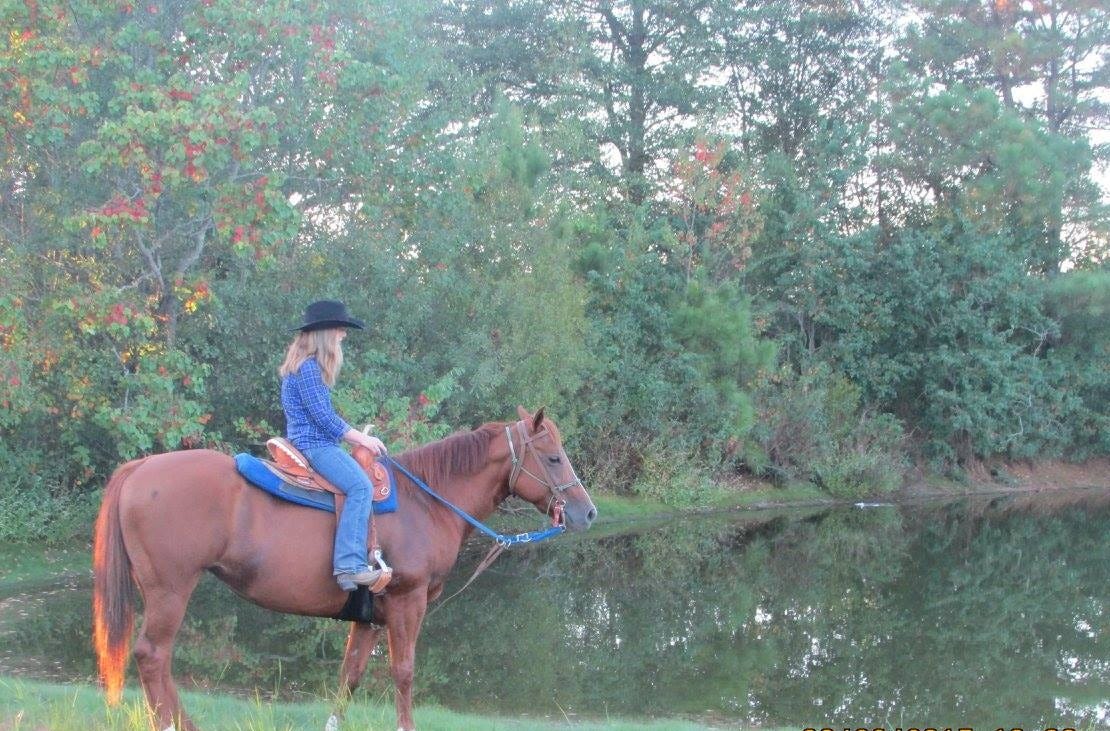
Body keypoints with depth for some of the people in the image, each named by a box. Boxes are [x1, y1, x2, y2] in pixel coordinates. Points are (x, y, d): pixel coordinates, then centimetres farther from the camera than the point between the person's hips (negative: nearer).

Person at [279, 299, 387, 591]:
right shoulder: (307, 367, -13)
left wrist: (358, 437, 16)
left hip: (317, 443, 11)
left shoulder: (310, 366, 19)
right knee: (360, 486, -26)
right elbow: (324, 418, -17)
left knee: (363, 482, 13)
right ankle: (349, 564, -36)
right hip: (313, 445, -11)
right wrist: (362, 438, -9)